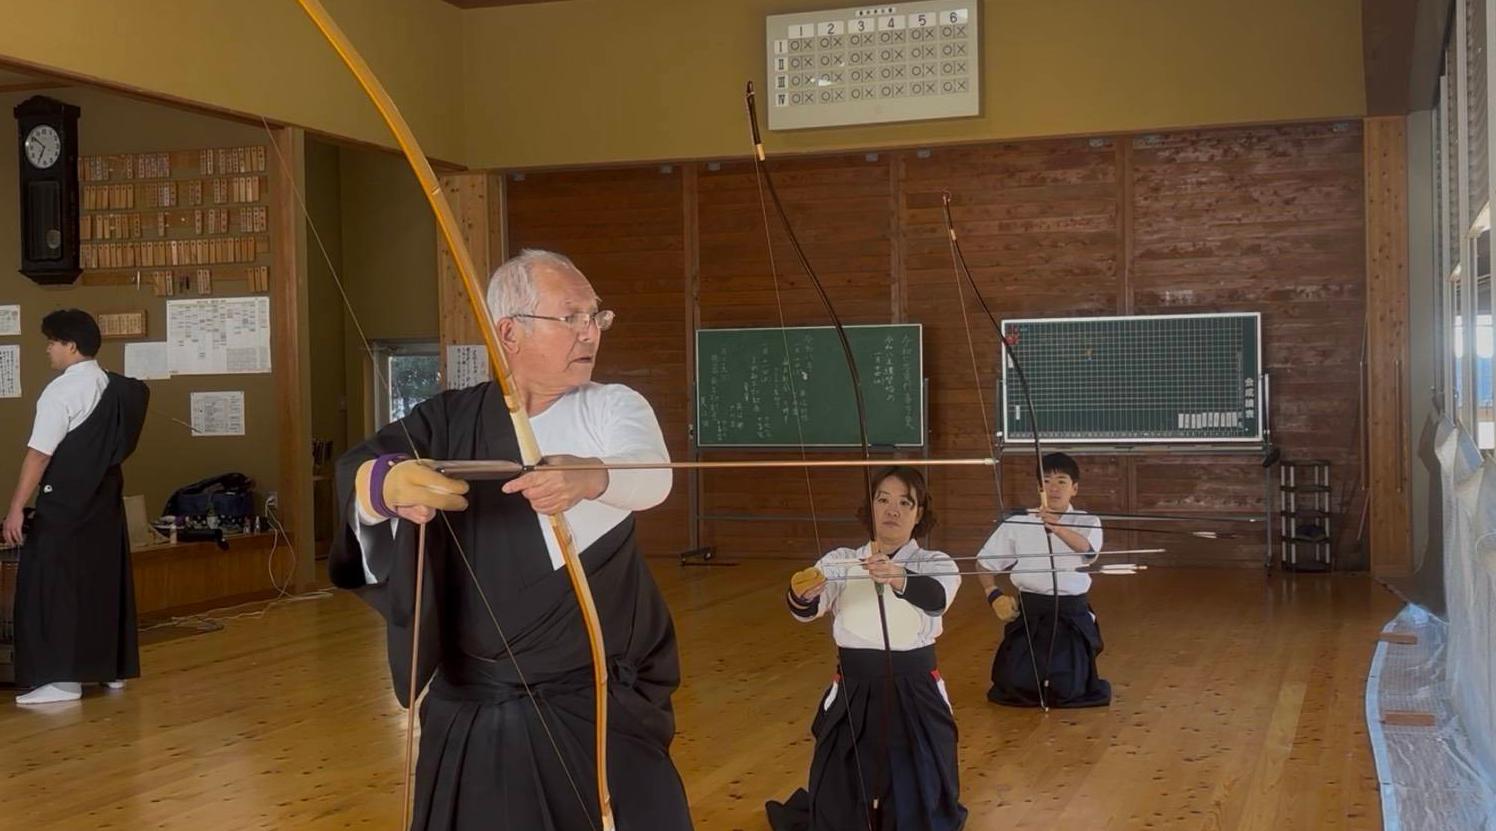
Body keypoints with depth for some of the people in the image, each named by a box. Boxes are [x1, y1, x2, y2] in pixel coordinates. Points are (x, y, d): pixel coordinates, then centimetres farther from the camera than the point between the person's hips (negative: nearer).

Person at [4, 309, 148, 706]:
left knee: (51, 584, -1)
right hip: (105, 498, 7)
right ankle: (112, 668, 23)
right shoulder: (116, 388, 6)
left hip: (65, 502, -7)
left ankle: (62, 678, -2)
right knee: (105, 579, 14)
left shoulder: (61, 391, -14)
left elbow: (39, 455, -16)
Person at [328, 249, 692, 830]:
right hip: (470, 708, 2)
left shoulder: (613, 407, -4)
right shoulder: (451, 420, 2)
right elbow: (357, 471, -14)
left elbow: (650, 475, -25)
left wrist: (591, 477, -49)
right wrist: (390, 482, -39)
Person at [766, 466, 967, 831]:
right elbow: (809, 609, -17)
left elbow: (936, 597, -27)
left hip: (915, 693, -1)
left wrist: (900, 578, -49)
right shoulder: (841, 562, 1)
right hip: (854, 694, 1)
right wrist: (801, 593, -42)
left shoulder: (936, 564, -3)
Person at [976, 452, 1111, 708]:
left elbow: (1087, 549, -30)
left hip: (1072, 613, -1)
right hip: (1030, 612, 1)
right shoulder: (1017, 524, -2)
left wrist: (1057, 528, -49)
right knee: (1019, 684, -5)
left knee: (1068, 690, -3)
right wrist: (994, 595, -6)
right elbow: (985, 562, 10)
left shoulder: (1087, 522, -5)